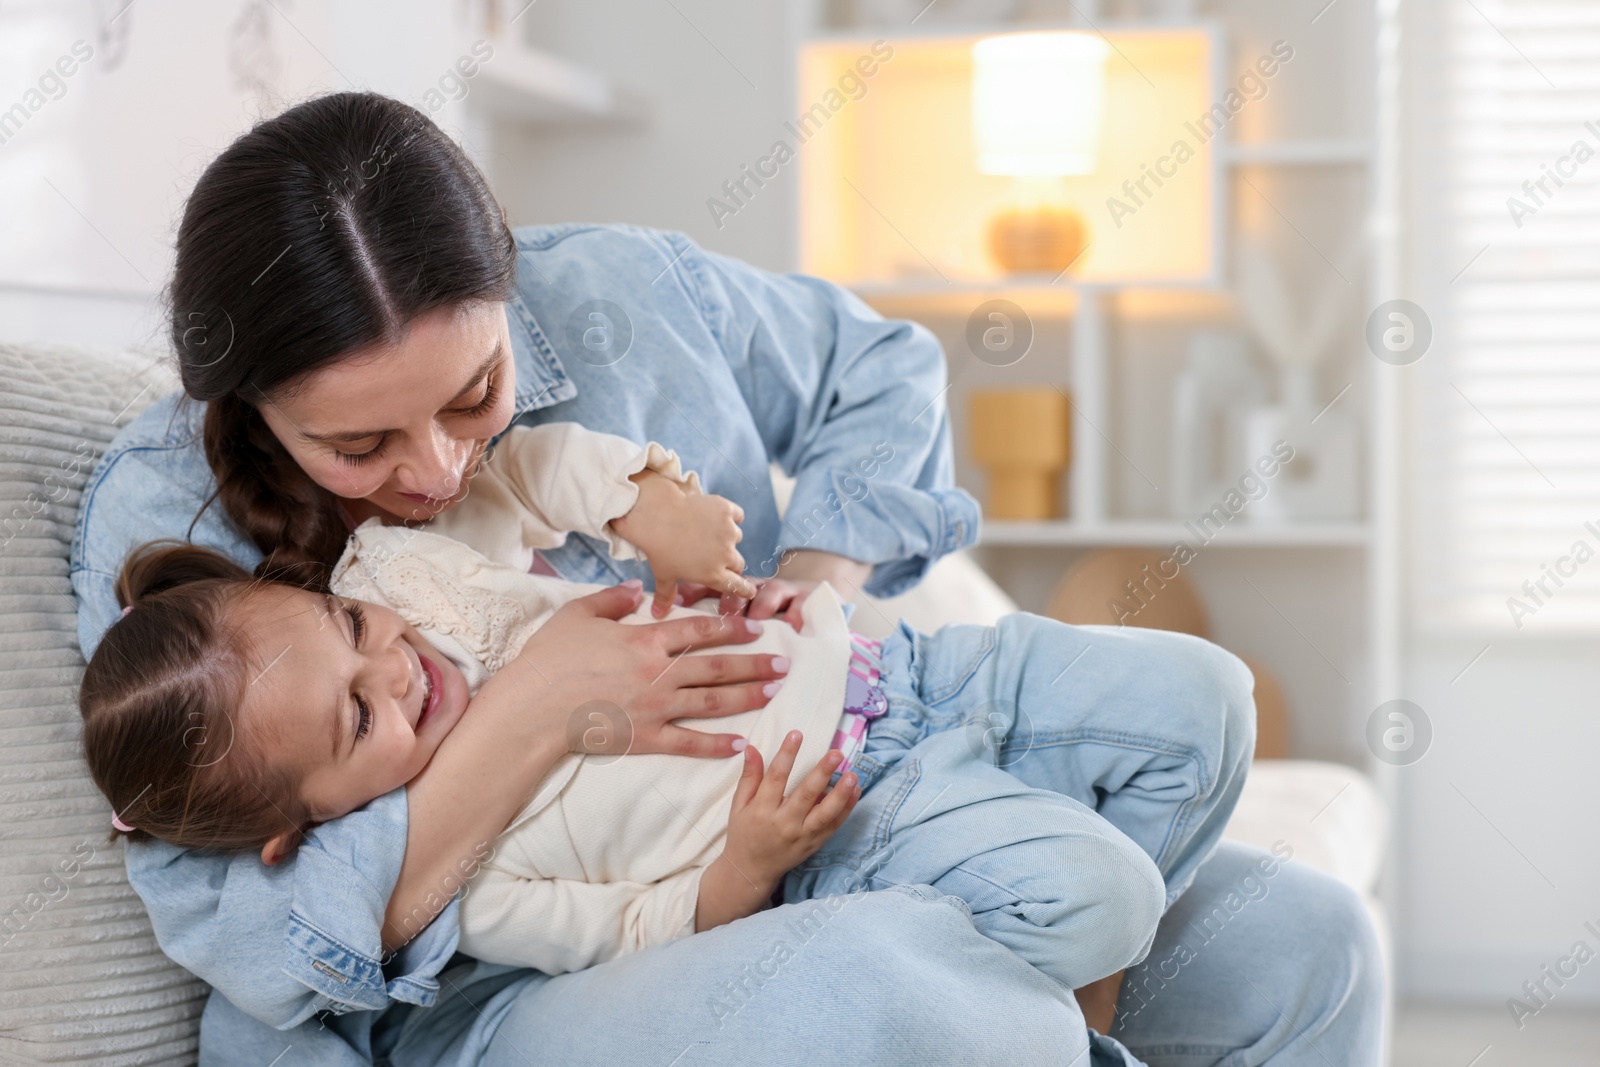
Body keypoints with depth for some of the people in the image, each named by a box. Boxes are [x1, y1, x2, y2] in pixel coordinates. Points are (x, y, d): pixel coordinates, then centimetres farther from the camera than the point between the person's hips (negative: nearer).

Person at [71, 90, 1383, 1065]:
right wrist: (532, 722, -27)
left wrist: (820, 577, -4)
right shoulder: (164, 517, -11)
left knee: (1302, 938, -7)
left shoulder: (624, 294, -4)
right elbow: (253, 950, -16)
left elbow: (882, 371, 15)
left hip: (789, 854, 5)